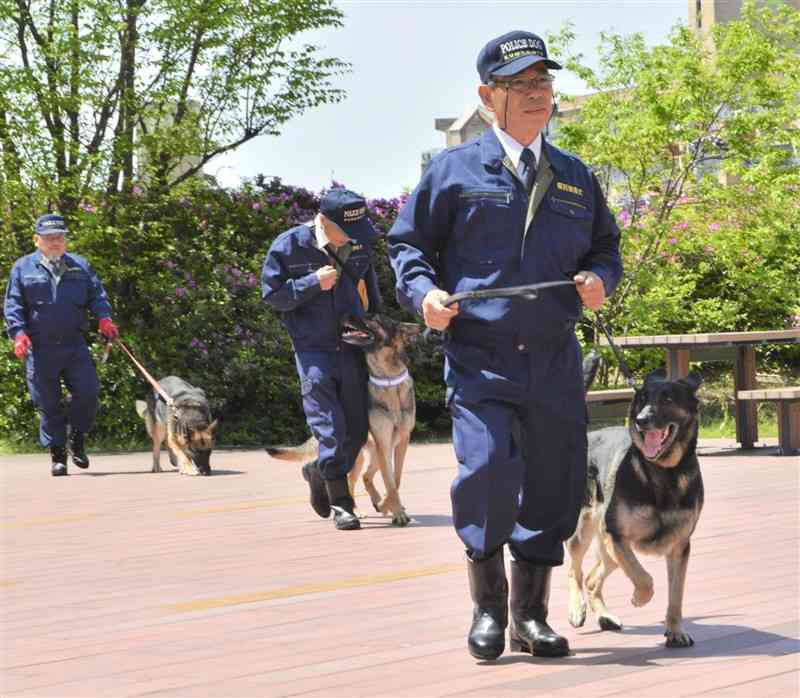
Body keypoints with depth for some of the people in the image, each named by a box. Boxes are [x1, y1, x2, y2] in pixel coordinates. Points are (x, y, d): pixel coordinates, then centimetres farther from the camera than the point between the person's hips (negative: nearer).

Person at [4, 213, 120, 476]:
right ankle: (57, 454, 14)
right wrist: (19, 333, -14)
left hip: (75, 345, 2)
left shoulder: (80, 266, 13)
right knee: (48, 403, 2)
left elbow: (97, 294, 8)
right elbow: (13, 305, 1)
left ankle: (77, 439, 17)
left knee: (87, 392, -8)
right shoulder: (23, 267, 6)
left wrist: (103, 317, -12)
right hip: (40, 348, -2)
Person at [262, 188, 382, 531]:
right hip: (313, 350, -4)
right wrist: (313, 283, -17)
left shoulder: (358, 246, 3)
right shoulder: (289, 245, -9)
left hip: (353, 348, 4)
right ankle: (340, 501, -6)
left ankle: (320, 473, 33)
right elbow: (272, 294, -5)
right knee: (330, 427, -12)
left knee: (357, 430, 7)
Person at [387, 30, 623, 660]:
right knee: (487, 467, -20)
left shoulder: (577, 178, 17)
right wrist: (424, 292, -10)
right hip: (478, 355, -4)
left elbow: (606, 247, 25)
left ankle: (531, 616, 19)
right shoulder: (456, 171, 6)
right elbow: (408, 243, 10)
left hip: (554, 360, 4)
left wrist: (600, 278, 1)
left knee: (552, 484, 5)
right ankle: (487, 608, -2)